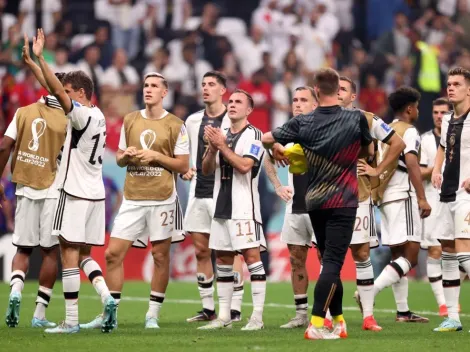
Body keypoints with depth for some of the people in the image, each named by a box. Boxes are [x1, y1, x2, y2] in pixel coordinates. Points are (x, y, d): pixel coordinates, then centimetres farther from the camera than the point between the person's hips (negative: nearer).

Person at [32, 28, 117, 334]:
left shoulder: (82, 114, -14)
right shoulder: (98, 117, 12)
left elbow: (58, 91, -26)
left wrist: (39, 58, -30)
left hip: (76, 193, -8)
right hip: (95, 193, 8)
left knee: (70, 254, -5)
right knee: (83, 254, 14)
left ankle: (71, 320, -6)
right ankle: (107, 297, -6)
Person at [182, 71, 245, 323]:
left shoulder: (232, 121, -3)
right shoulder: (193, 121, 14)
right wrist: (184, 169, 5)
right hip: (198, 193, 6)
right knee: (201, 251, 7)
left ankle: (235, 309, -5)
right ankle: (208, 308, 14)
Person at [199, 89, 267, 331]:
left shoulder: (253, 135, -5)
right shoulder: (221, 135, 16)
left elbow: (245, 166, -18)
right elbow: (206, 170, 12)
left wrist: (222, 146, -13)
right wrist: (212, 147, -4)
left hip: (244, 207, -7)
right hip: (222, 206, 7)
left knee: (251, 256, -11)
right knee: (222, 260, 8)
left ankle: (257, 317, -13)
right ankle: (223, 317, 13)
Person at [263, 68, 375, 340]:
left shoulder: (303, 123, -3)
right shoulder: (357, 119, -7)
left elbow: (266, 139, 4)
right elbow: (368, 151, 9)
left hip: (315, 202, 4)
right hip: (343, 202, -4)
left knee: (330, 262, 16)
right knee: (333, 263, -7)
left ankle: (339, 321, 21)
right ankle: (316, 325, -18)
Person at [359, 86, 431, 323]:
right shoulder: (409, 131, -7)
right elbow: (411, 164, -18)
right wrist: (422, 198, -19)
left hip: (384, 197, 9)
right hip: (403, 196, -9)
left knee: (398, 254, 11)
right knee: (410, 255, -11)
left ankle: (403, 311, 9)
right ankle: (369, 292, -25)